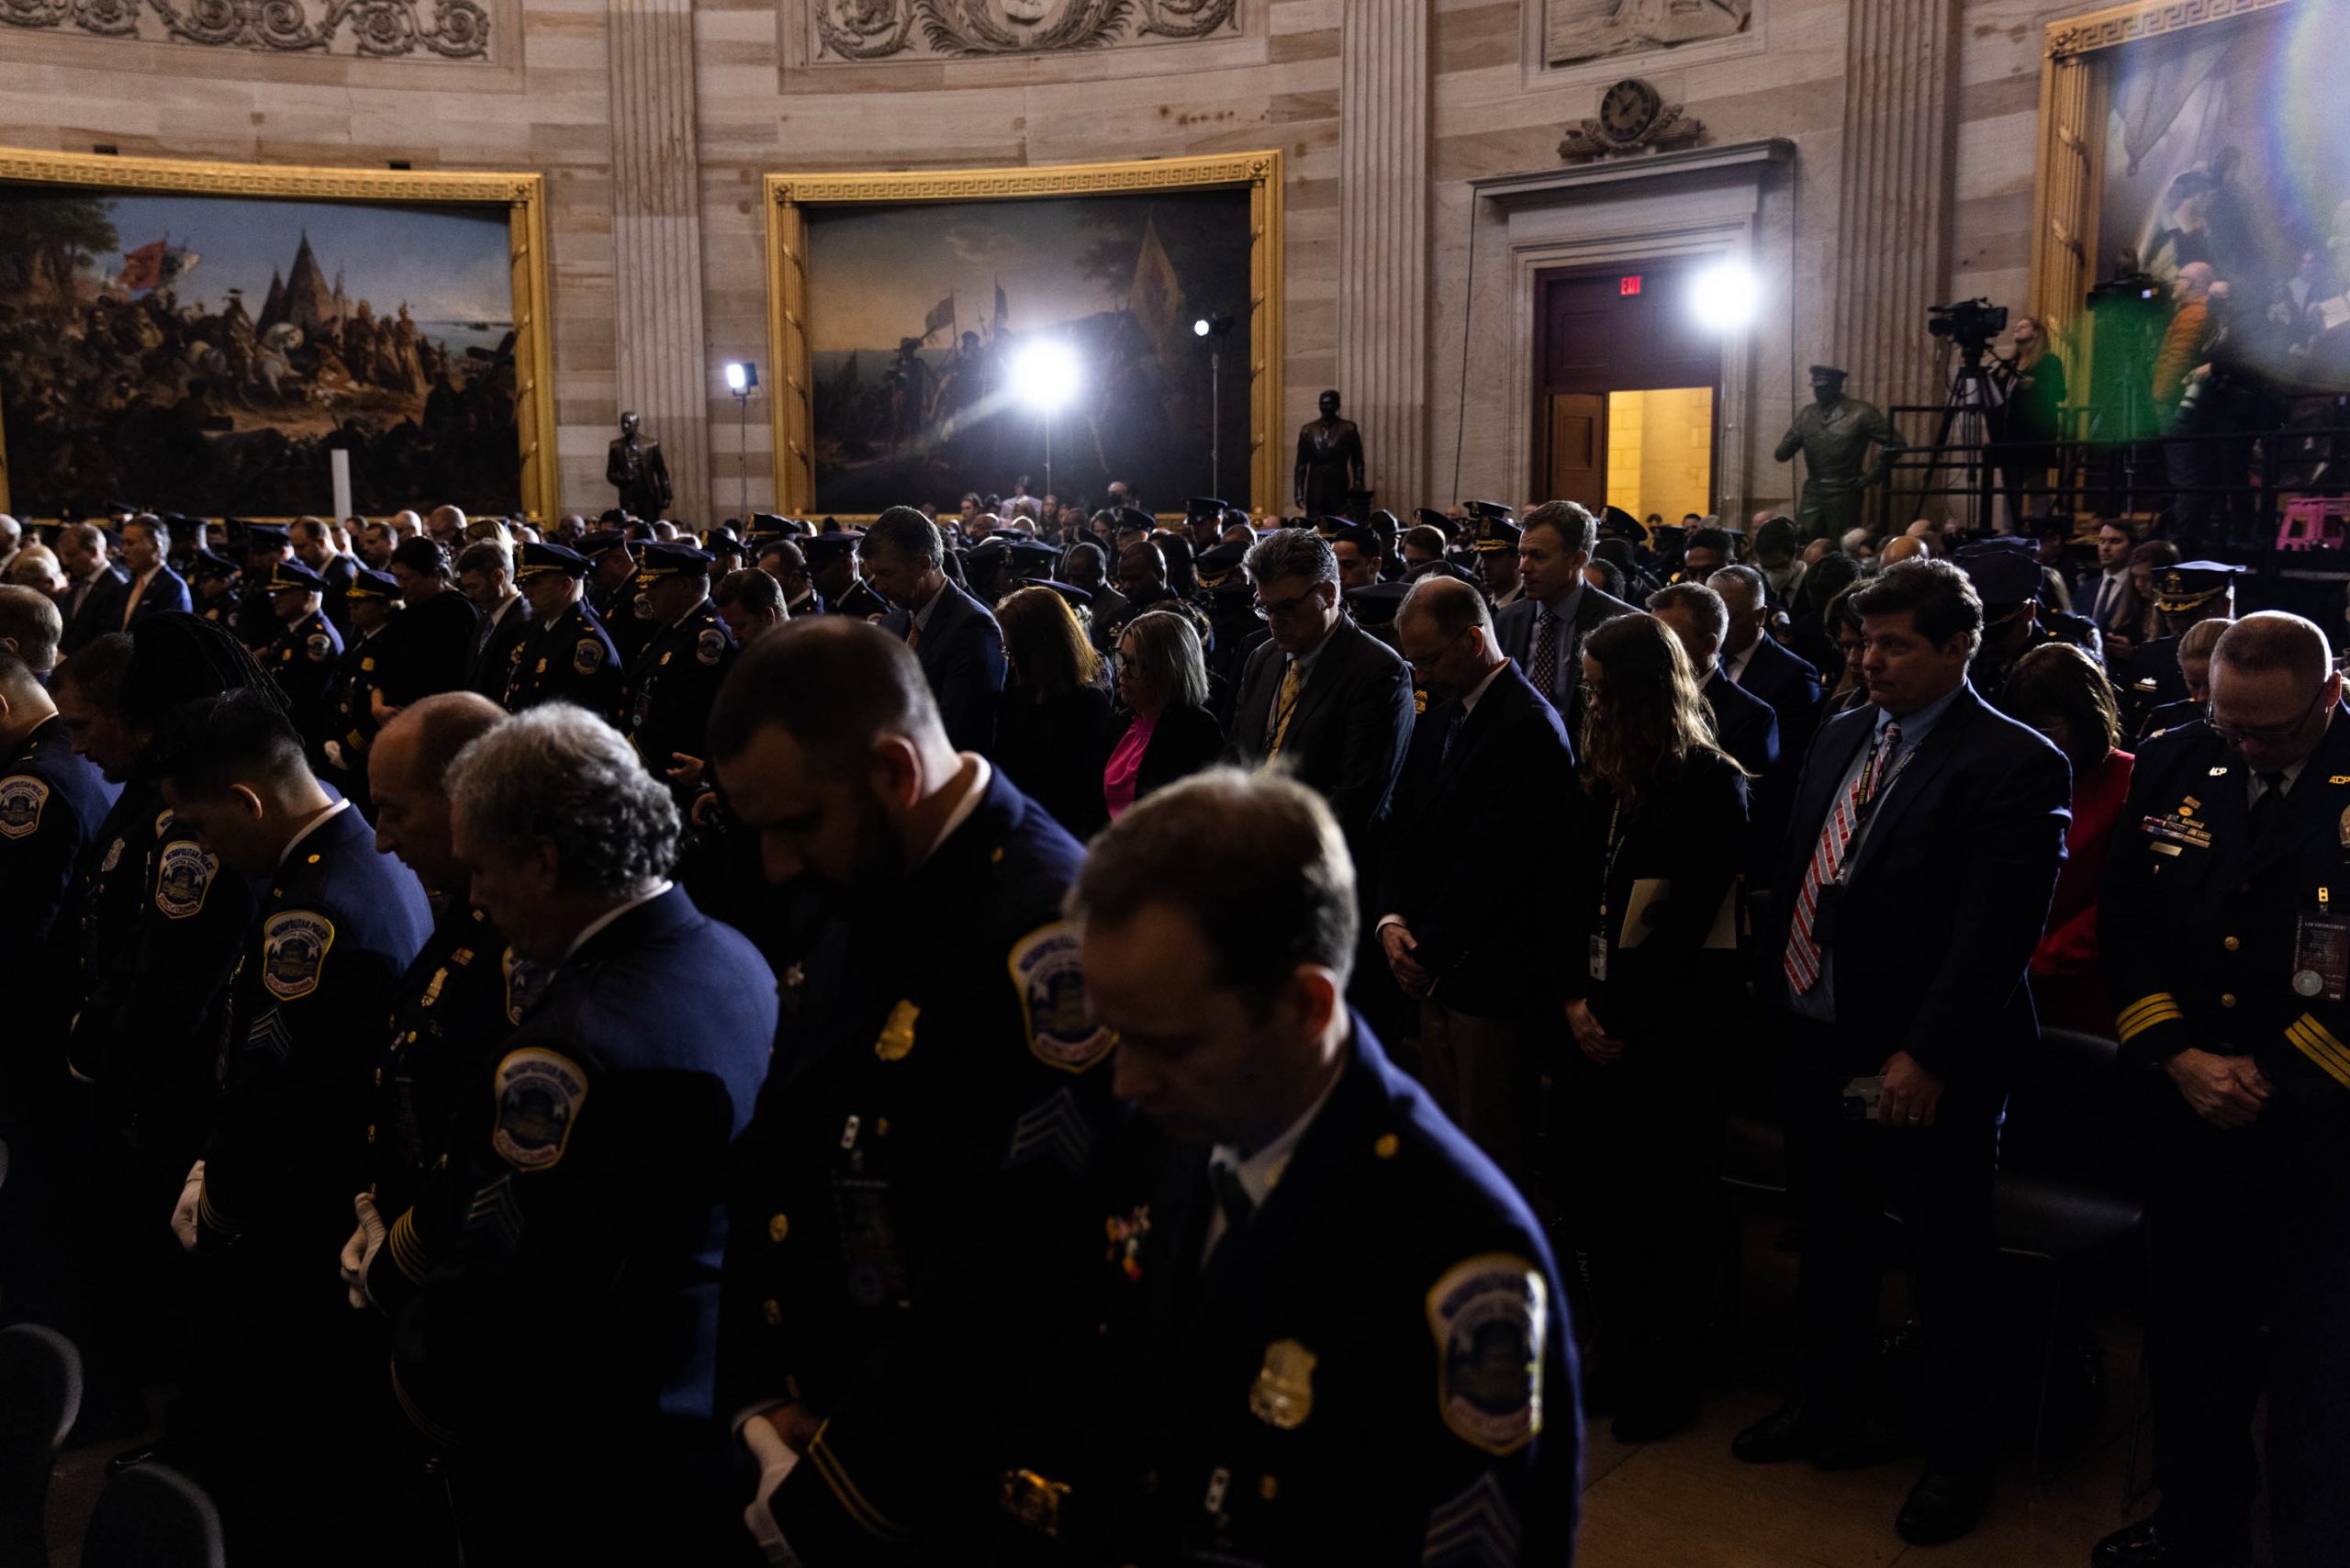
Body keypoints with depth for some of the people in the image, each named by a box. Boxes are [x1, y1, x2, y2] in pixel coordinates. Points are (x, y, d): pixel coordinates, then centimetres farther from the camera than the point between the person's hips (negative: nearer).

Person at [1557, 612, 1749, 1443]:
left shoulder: (1711, 785, -11)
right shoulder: (1604, 781, 9)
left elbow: (1683, 921, -15)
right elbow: (1571, 896, 8)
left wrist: (1622, 1020, -14)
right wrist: (1576, 998, -5)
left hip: (1674, 1025, -6)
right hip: (1597, 1023, 6)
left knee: (1665, 1201, 4)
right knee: (1591, 1186, 10)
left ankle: (1666, 1377, 21)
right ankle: (1614, 1353, 28)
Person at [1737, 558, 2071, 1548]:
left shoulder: (2012, 764, -14)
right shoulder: (1841, 739, 9)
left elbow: (1996, 929, -20)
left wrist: (1926, 1055, -23)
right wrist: (1777, 989, 9)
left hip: (1929, 1065, -7)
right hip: (1817, 1039, 7)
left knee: (1951, 1262, 10)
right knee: (1830, 1237, 21)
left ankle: (1957, 1458, 28)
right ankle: (1826, 1410, 41)